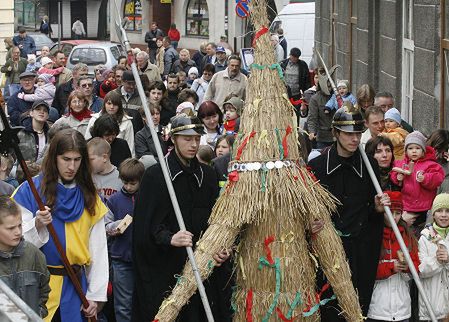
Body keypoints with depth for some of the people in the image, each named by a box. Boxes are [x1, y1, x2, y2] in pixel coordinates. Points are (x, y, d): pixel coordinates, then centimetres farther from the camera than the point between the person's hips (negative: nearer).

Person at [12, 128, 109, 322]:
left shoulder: (89, 197, 7)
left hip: (76, 287, 3)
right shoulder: (31, 190, -4)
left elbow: (98, 250, 9)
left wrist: (95, 295, 5)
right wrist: (38, 226, -24)